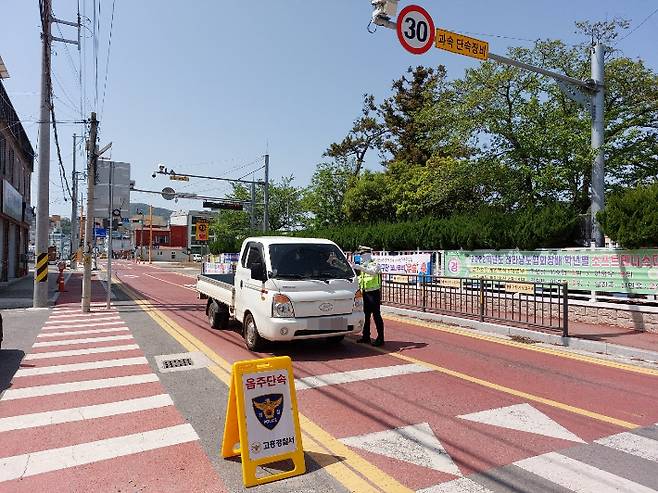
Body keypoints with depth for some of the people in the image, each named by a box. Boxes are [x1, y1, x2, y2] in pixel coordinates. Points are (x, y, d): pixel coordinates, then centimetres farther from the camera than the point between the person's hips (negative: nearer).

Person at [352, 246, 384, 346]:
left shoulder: (374, 265, -9)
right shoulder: (363, 266, 16)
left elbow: (373, 272, -33)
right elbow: (360, 279, 23)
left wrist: (360, 267, -41)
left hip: (373, 293, -8)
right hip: (365, 293, 8)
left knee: (376, 315, -6)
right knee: (365, 315, 13)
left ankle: (380, 338, -2)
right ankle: (366, 336, 23)